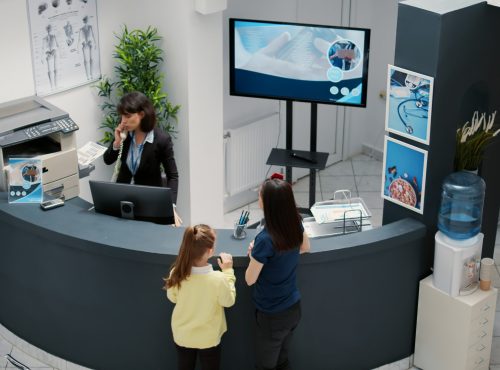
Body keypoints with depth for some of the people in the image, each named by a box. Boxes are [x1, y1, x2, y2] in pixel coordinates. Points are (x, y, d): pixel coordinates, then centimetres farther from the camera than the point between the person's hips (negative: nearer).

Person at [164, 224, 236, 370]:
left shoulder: (177, 273, -22)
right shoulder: (218, 279, -31)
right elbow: (229, 301, -12)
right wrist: (228, 271, -7)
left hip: (182, 336, 3)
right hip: (208, 338, -3)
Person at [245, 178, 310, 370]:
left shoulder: (265, 240, -30)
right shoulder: (295, 224, -9)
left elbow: (250, 279, -17)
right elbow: (306, 247, 14)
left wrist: (253, 254, -2)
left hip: (272, 315, -6)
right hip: (293, 308, 7)